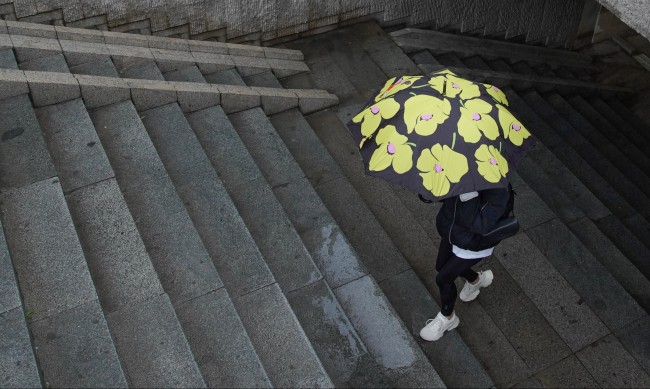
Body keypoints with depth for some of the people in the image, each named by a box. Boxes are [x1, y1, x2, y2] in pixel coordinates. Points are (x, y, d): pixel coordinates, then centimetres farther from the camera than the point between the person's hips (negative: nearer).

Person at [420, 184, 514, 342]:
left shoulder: (498, 189, -37)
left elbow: (481, 226, -42)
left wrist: (470, 194, -47)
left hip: (474, 244, -6)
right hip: (451, 230, 6)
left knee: (443, 279, 4)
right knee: (441, 266, 26)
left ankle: (447, 318, 36)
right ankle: (475, 279, 57)